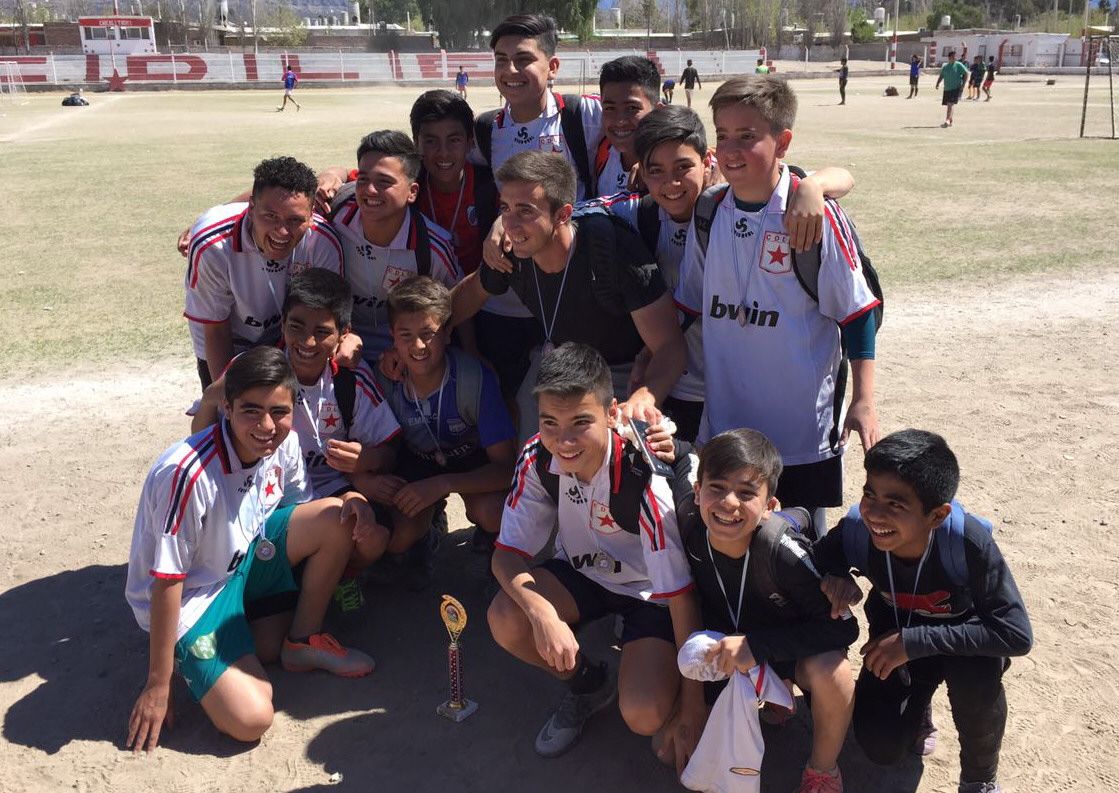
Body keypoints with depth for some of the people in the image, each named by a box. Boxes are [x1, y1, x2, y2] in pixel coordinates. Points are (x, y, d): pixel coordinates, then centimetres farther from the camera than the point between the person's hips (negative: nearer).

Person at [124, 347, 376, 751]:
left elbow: (300, 508, 6)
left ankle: (303, 642, 6)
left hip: (244, 558, 7)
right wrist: (158, 686, -18)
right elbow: (166, 583, -25)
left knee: (335, 517, -12)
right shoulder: (188, 474, -32)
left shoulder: (283, 443, -11)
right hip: (191, 598, -7)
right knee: (251, 719, -20)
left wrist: (352, 503, -18)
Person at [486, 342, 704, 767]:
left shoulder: (644, 481, -34)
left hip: (649, 591, -4)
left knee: (644, 715, -25)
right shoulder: (537, 458, -20)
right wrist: (543, 614, -36)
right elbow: (508, 553, -14)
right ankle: (588, 683, 7)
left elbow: (682, 595, -27)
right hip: (582, 571, 5)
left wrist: (692, 705, -22)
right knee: (505, 620, -24)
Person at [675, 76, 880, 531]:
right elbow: (688, 307, 12)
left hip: (804, 424, -4)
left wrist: (863, 400, -9)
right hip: (724, 420, 4)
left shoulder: (815, 214, -13)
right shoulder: (707, 214, 0)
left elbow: (856, 311, -7)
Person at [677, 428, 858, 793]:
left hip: (787, 640, -3)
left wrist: (757, 645, -38)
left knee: (831, 672, -37)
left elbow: (843, 627, -31)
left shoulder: (782, 550, -35)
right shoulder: (688, 522, -26)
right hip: (725, 643, 4)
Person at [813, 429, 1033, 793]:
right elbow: (813, 560, -9)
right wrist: (833, 579, -33)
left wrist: (915, 642, -39)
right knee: (880, 746, -14)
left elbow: (1017, 634, -35)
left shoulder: (967, 541, -37)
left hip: (963, 636, -2)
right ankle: (918, 705, 23)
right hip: (898, 633, 2)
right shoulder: (857, 530, -29)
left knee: (975, 674, -36)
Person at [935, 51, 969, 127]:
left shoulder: (958, 65, -3)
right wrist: (937, 83, -1)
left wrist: (963, 84, -9)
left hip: (956, 88, -5)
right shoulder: (945, 66, 11)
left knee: (950, 104, -17)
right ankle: (950, 121, 27)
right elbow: (941, 76, 17)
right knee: (948, 105, 12)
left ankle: (947, 120, -22)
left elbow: (966, 74, -2)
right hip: (947, 89, 5)